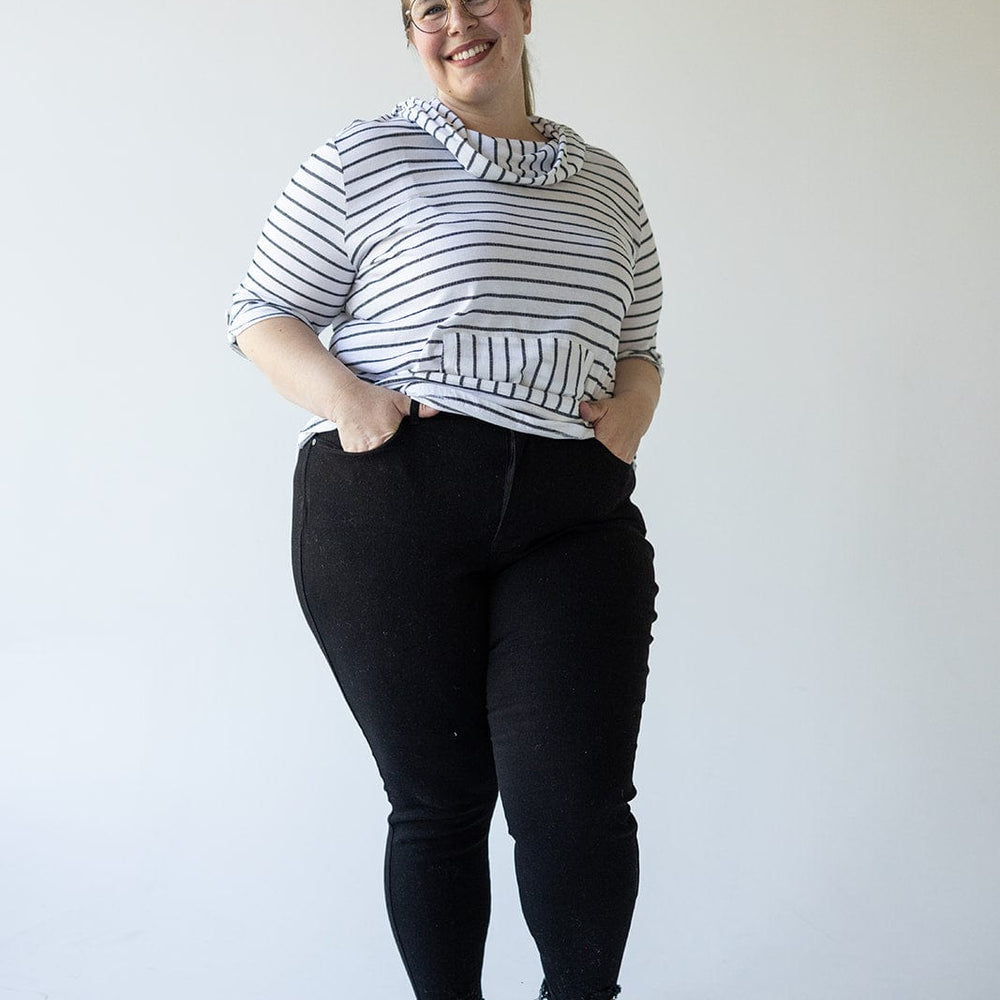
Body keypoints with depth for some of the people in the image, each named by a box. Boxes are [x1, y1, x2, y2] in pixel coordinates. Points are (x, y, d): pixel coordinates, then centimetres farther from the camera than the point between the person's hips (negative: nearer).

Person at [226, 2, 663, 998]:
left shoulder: (608, 186, 20)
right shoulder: (366, 159, 7)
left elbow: (639, 350, 28)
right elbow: (260, 314, 7)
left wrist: (629, 413, 5)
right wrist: (344, 399, -11)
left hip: (571, 516, 3)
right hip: (387, 510, -2)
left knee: (576, 796, -9)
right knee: (437, 799, 5)